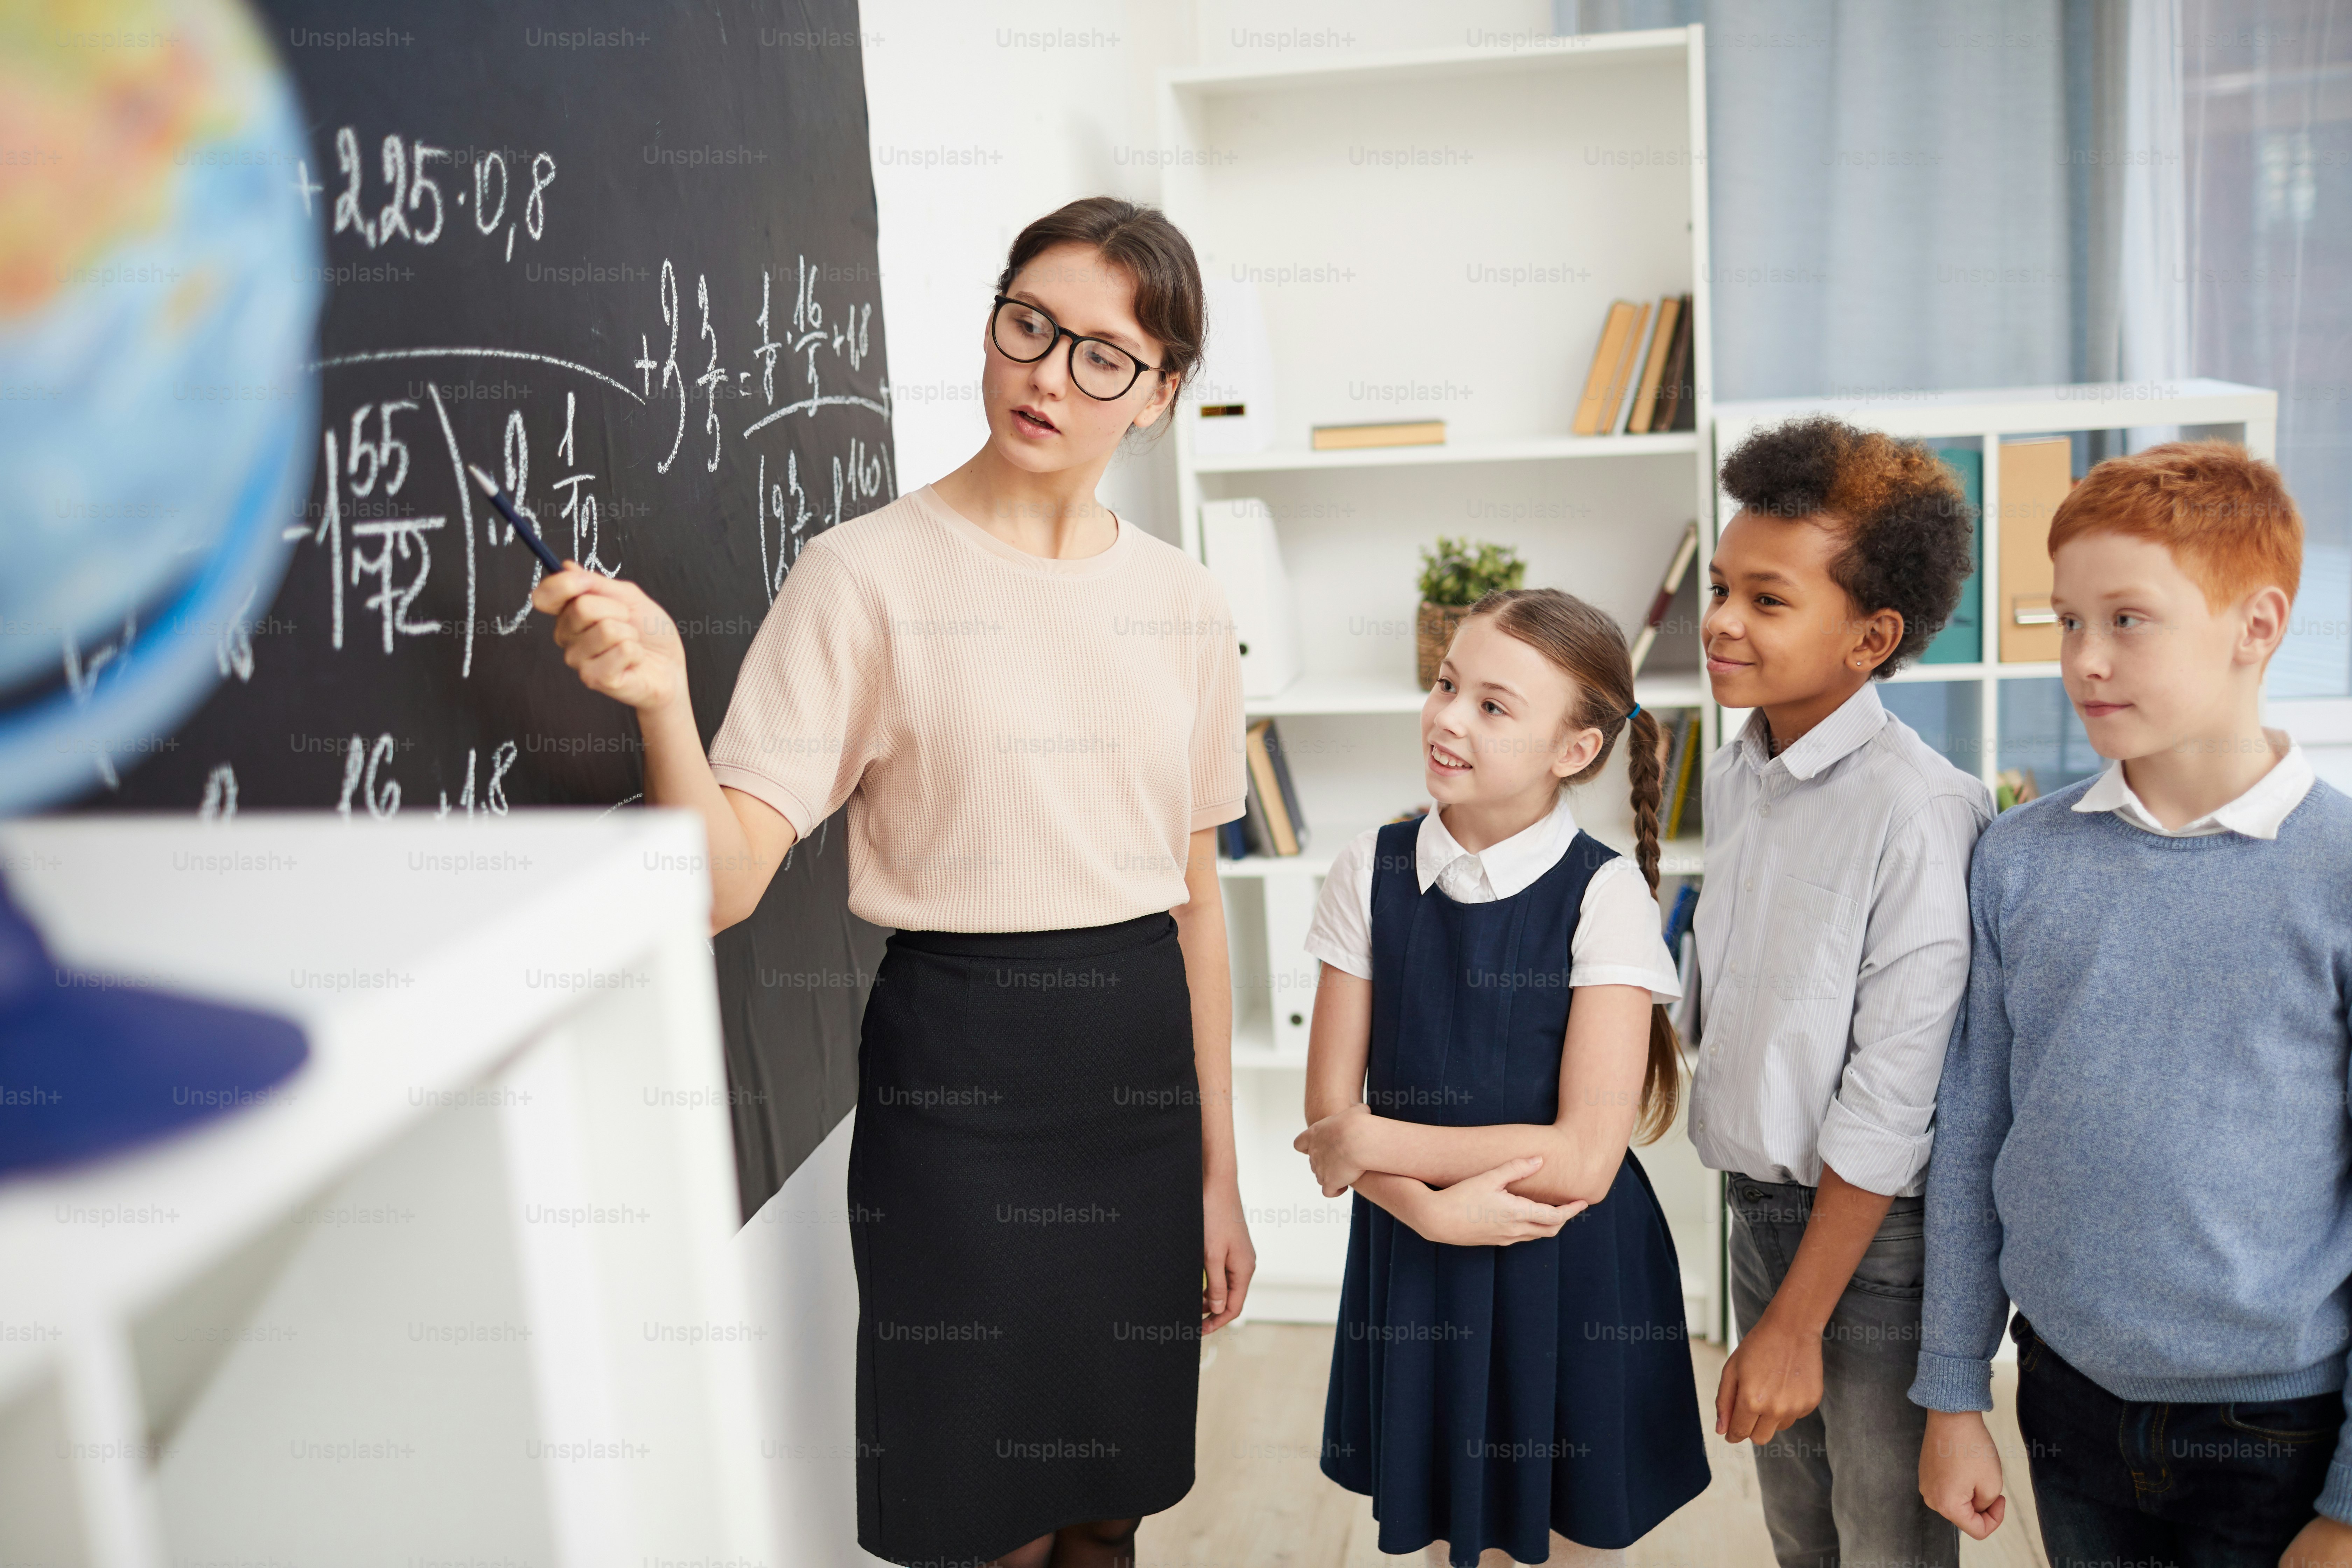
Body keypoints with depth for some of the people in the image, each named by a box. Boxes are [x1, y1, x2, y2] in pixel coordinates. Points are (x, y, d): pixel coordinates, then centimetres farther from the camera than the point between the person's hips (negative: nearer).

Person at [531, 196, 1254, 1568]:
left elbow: (1196, 897, 9)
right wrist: (661, 697, -34)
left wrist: (1216, 1173, 10)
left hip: (1143, 1067, 4)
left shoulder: (1184, 600, 5)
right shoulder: (869, 575, -9)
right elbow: (725, 881, -15)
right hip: (957, 1066, -4)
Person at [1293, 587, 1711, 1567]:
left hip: (1572, 1285, -3)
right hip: (1415, 1274, 3)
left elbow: (1583, 1161, -18)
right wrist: (1434, 1207, -21)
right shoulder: (1372, 872, -4)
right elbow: (1330, 1114, -4)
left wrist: (1371, 1141, -14)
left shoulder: (1605, 892, -14)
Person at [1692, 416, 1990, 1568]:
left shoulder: (1918, 809, -22)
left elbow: (1892, 1098, -21)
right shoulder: (1733, 775, 3)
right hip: (1760, 1206, 7)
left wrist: (1795, 1324, -15)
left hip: (1879, 1230, -7)